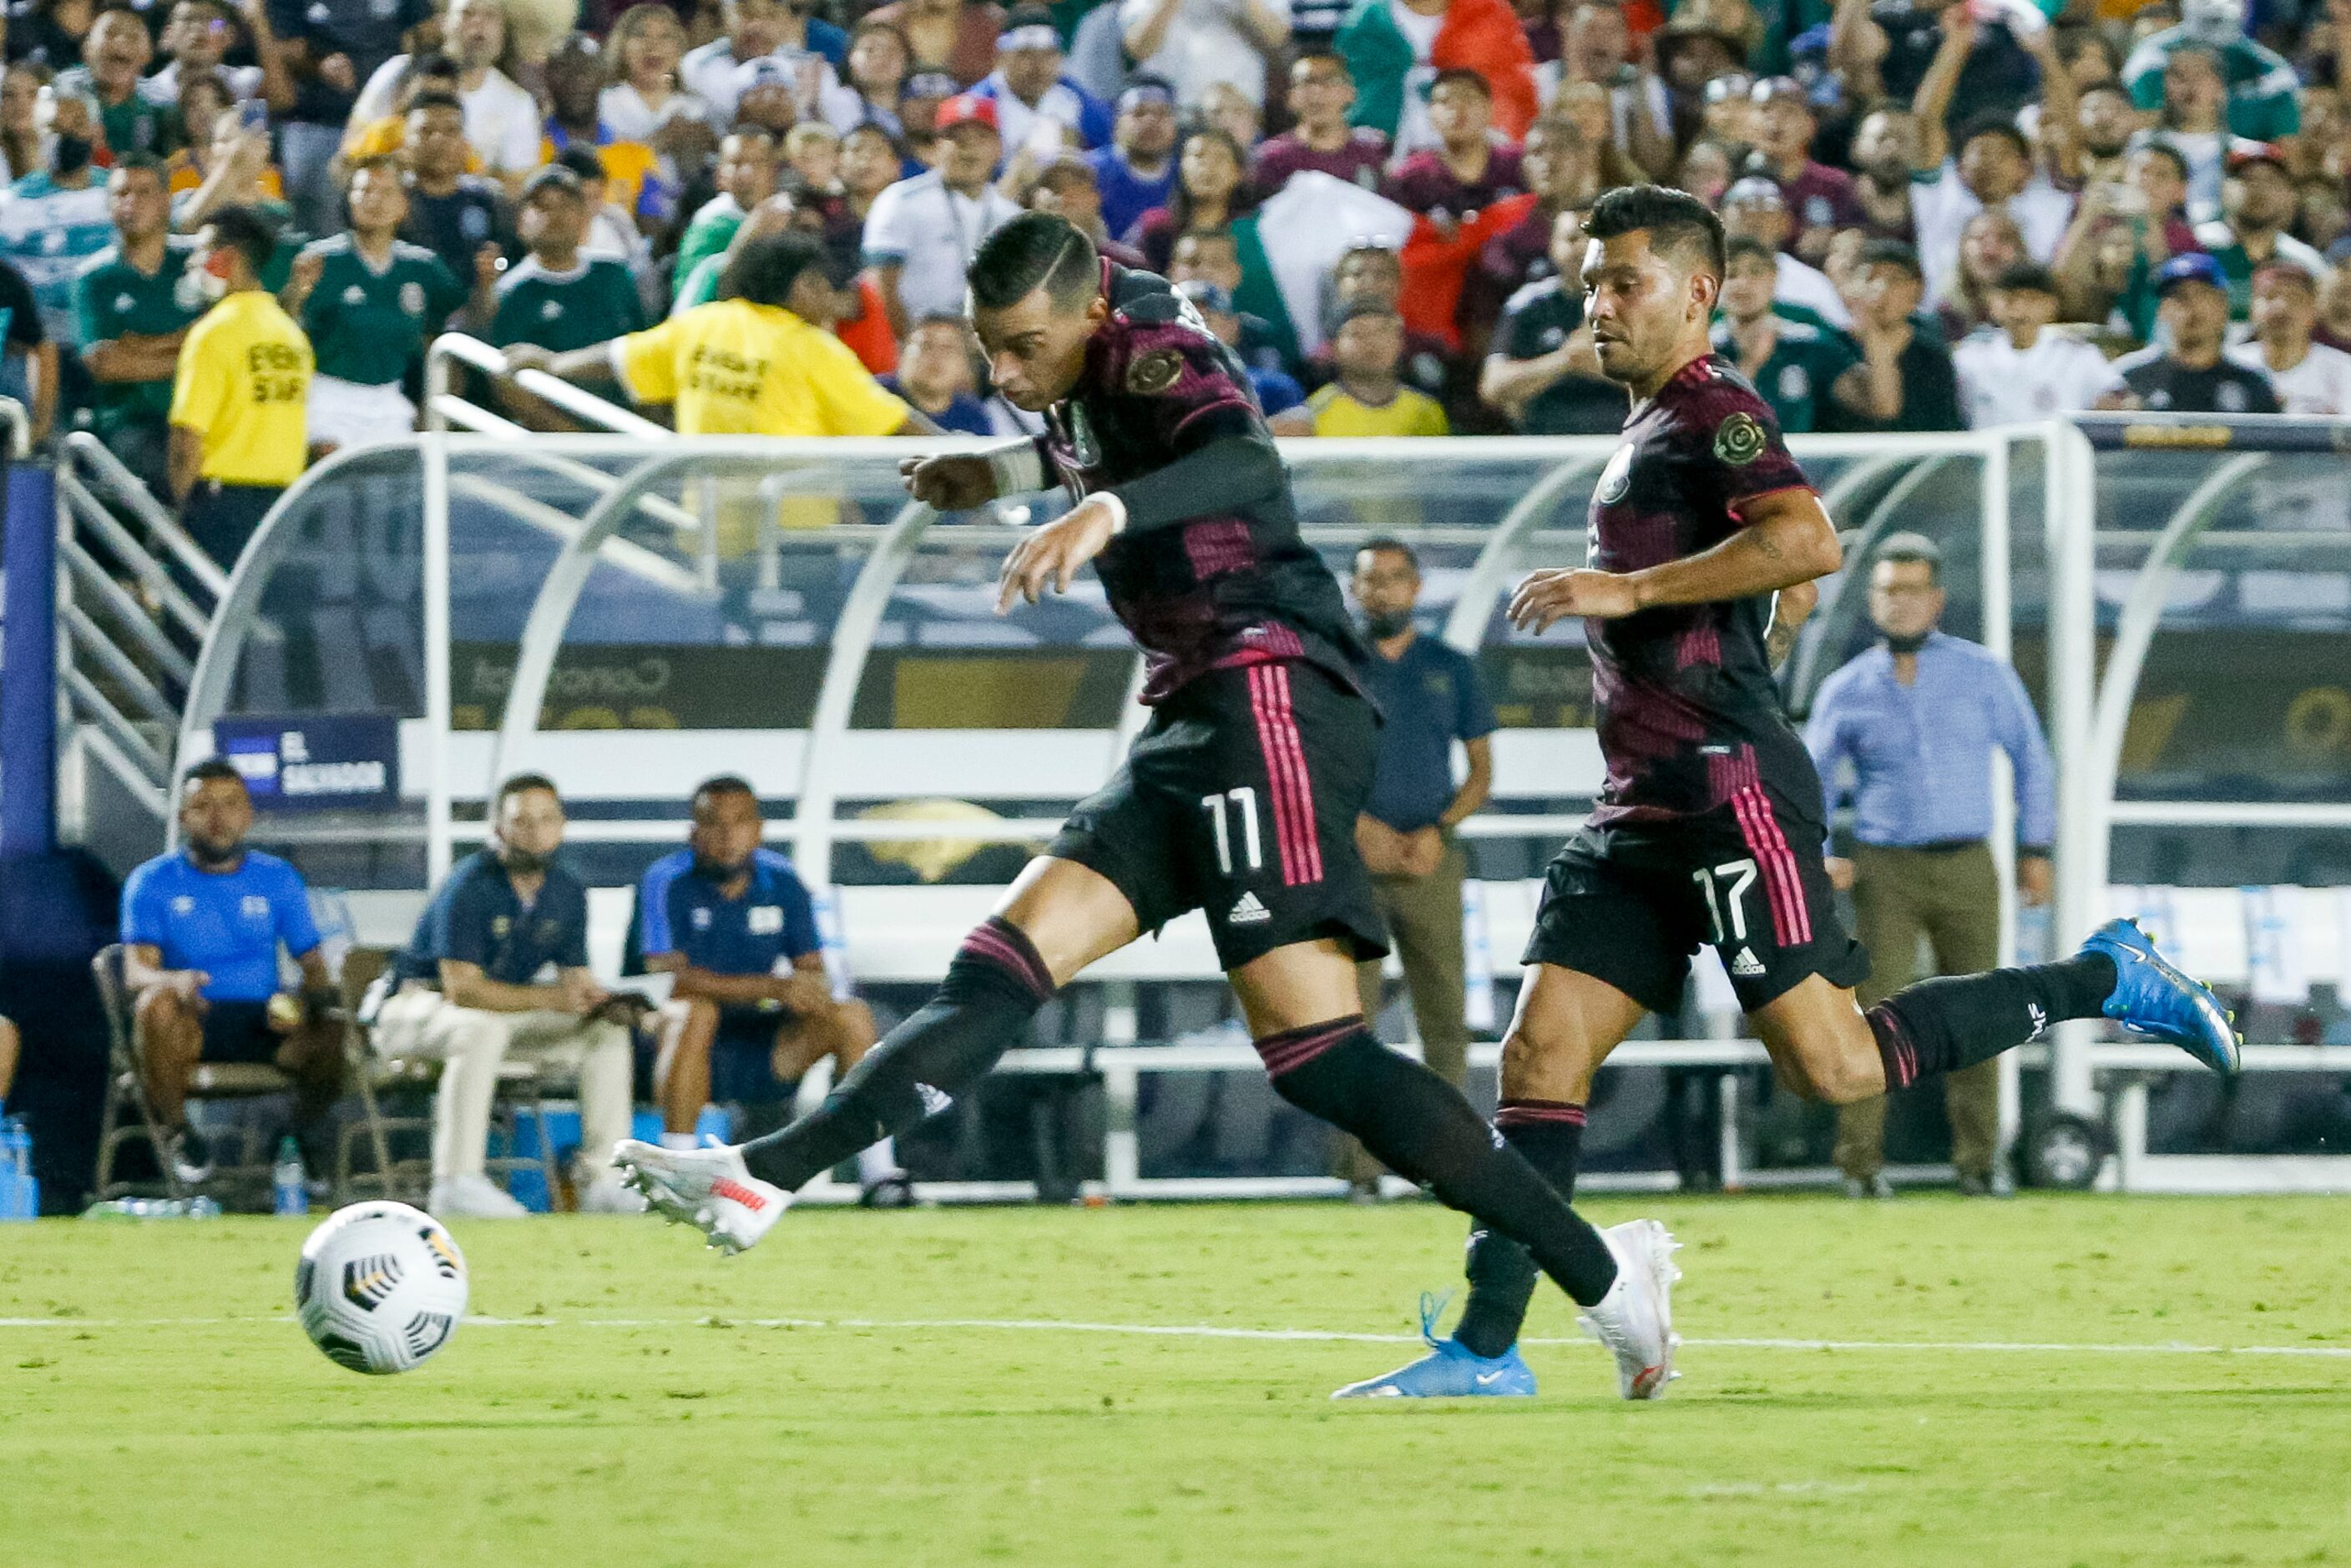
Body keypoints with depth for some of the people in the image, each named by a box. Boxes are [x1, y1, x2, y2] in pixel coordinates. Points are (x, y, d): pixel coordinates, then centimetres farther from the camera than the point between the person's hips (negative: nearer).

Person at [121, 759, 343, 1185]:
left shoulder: (278, 879, 13)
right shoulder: (152, 882, 5)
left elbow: (314, 966, 10)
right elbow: (136, 972, -7)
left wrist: (305, 1000, -16)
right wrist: (174, 982, -32)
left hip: (265, 1022, 2)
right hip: (191, 1023, -2)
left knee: (330, 1032, -29)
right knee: (156, 1003, -37)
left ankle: (304, 1130, 3)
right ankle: (175, 1130, -16)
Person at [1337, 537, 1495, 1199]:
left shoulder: (1452, 670, 11)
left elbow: (1481, 773, 11)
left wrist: (1438, 831, -6)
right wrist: (1360, 826, -12)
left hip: (1432, 863, 1)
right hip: (1350, 861, -1)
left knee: (1445, 1012, -3)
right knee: (1350, 1013, -9)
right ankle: (1361, 1166, -11)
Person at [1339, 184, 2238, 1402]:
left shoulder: (1712, 411, -6)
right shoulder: (1651, 428, 24)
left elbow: (1805, 540, -25)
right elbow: (1788, 597, 36)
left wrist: (1627, 590, -23)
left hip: (1728, 791, -10)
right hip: (1644, 811, 10)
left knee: (1829, 1064, -13)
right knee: (1541, 1053, -1)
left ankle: (2102, 982, 2)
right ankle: (1486, 1349, -4)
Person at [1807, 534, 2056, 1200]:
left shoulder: (1983, 675, 6)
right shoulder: (1847, 690, 6)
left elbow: (2031, 760, 13)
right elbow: (1810, 780, 14)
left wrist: (2036, 850, 7)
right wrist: (1817, 855, -2)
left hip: (1967, 869, 1)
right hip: (1885, 870, -1)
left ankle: (1977, 1162, 9)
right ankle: (1860, 1162, -10)